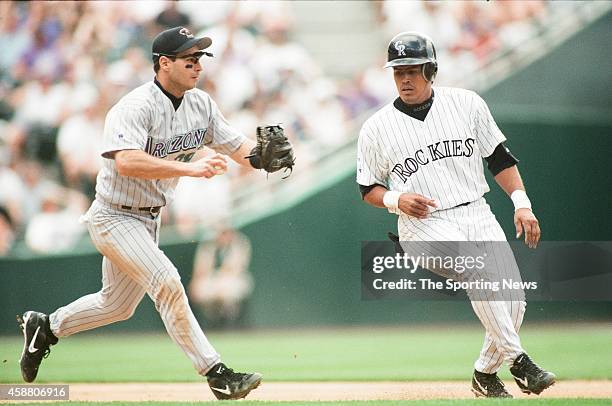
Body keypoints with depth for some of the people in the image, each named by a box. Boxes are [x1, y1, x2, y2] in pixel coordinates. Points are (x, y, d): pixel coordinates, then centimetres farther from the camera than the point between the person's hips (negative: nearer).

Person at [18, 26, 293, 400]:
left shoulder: (201, 104, 1)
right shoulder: (136, 107, -24)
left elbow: (236, 145, 1)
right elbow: (126, 161, -39)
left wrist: (260, 155, -23)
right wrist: (190, 168, -44)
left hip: (149, 220, 9)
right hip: (114, 218, -9)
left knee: (119, 305, 19)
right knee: (167, 282, -21)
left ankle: (46, 327, 39)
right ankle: (216, 373, -18)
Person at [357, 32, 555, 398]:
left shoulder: (466, 103, 5)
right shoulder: (377, 128, 2)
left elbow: (499, 158, 9)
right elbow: (369, 188, 10)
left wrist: (522, 203, -2)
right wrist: (396, 199, -11)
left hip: (477, 215, 3)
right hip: (424, 225, -3)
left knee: (514, 298, -8)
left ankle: (486, 373, 16)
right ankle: (517, 359, -26)